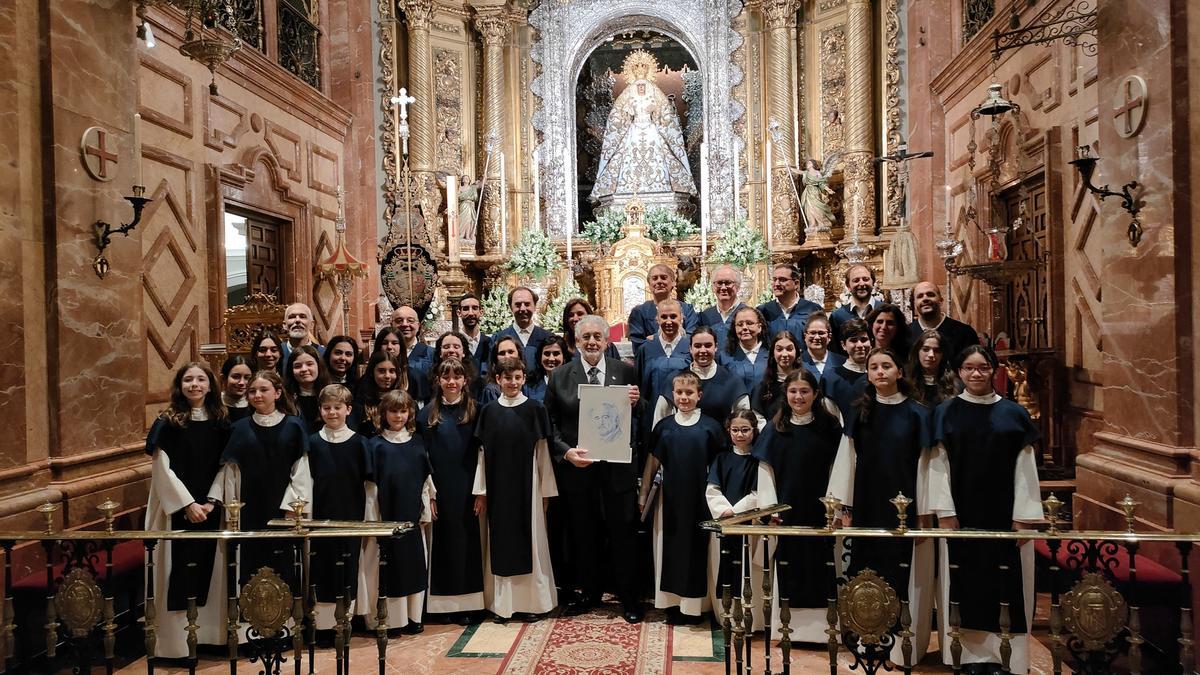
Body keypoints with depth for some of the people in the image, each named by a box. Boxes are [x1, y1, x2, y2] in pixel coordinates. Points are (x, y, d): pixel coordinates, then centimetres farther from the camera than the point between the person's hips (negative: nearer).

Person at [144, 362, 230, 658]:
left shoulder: (221, 422, 4)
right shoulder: (167, 422, -5)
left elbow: (226, 466, 4)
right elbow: (162, 468, -9)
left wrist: (212, 501, -7)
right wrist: (188, 504, -14)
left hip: (210, 508, 3)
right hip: (178, 507, -3)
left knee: (208, 567, 8)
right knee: (178, 570, -1)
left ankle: (206, 632, 19)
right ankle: (176, 640, 10)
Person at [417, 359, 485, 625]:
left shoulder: (475, 412, 3)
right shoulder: (427, 414, 5)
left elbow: (481, 453, 0)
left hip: (467, 487, 0)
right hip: (440, 488, 1)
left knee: (468, 539, 4)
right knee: (444, 539, 5)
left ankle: (467, 602, 13)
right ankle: (447, 602, 16)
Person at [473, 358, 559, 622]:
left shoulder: (534, 409, -2)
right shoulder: (489, 411, 3)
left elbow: (543, 451, -1)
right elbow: (483, 452, 5)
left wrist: (546, 491, -2)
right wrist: (481, 491, 3)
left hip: (527, 484, -2)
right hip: (498, 486, 2)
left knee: (530, 540, 4)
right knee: (501, 541, 7)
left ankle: (533, 600, 16)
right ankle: (503, 603, 17)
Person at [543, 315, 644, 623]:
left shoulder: (626, 372, 0)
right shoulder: (560, 376, 1)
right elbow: (550, 424, 3)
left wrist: (635, 403, -19)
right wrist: (566, 451, -11)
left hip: (617, 467, -1)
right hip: (576, 467, 1)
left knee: (622, 534, 7)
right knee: (583, 534, 15)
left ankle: (629, 599, 23)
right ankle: (589, 591, 34)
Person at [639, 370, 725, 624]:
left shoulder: (710, 426, -1)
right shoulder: (664, 426, 4)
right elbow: (652, 461, 9)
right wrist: (643, 494, 8)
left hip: (699, 499, -1)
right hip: (670, 497, 2)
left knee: (697, 549, 6)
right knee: (670, 548, 7)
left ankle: (695, 605, 18)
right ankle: (672, 603, 18)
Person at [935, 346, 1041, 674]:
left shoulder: (1013, 413, 4)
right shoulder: (946, 412, 2)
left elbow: (1025, 467, 1)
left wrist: (1024, 516, -5)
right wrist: (945, 511, -8)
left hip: (1005, 513, 1)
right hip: (962, 512, 0)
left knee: (1005, 582, 3)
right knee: (965, 580, 4)